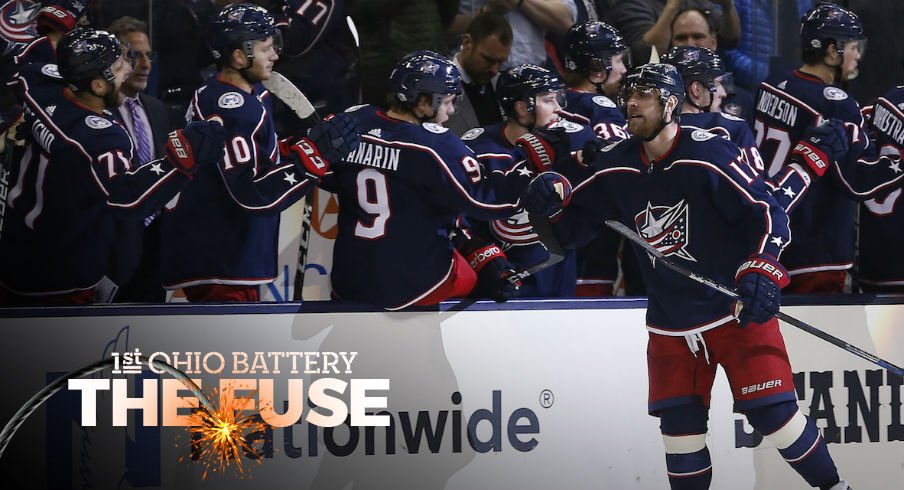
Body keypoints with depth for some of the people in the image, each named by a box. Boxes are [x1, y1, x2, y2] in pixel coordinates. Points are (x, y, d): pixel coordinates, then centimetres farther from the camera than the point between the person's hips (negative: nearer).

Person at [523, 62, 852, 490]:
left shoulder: (708, 154, -16)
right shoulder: (616, 167, 1)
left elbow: (766, 212, -16)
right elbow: (571, 226, 8)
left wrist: (762, 269, -30)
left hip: (737, 310, -5)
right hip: (670, 323, 5)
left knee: (772, 412, -9)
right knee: (680, 426, 5)